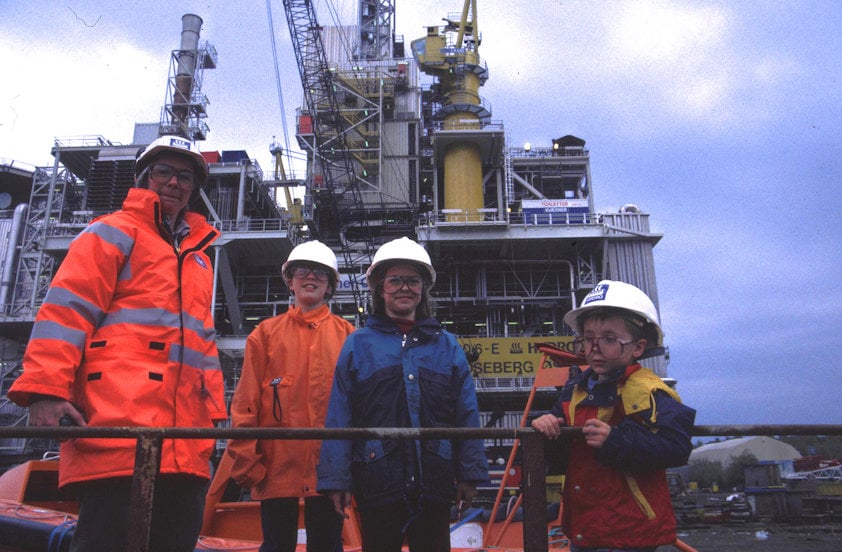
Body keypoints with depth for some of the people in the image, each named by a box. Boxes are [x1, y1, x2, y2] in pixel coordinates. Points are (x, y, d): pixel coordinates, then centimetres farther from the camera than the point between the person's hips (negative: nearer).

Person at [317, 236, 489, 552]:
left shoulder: (447, 345, 8)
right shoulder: (358, 344, 3)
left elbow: (467, 415, 6)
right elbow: (339, 418, -1)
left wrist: (470, 473, 2)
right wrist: (336, 478, -5)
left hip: (435, 483, 2)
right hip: (377, 483, -1)